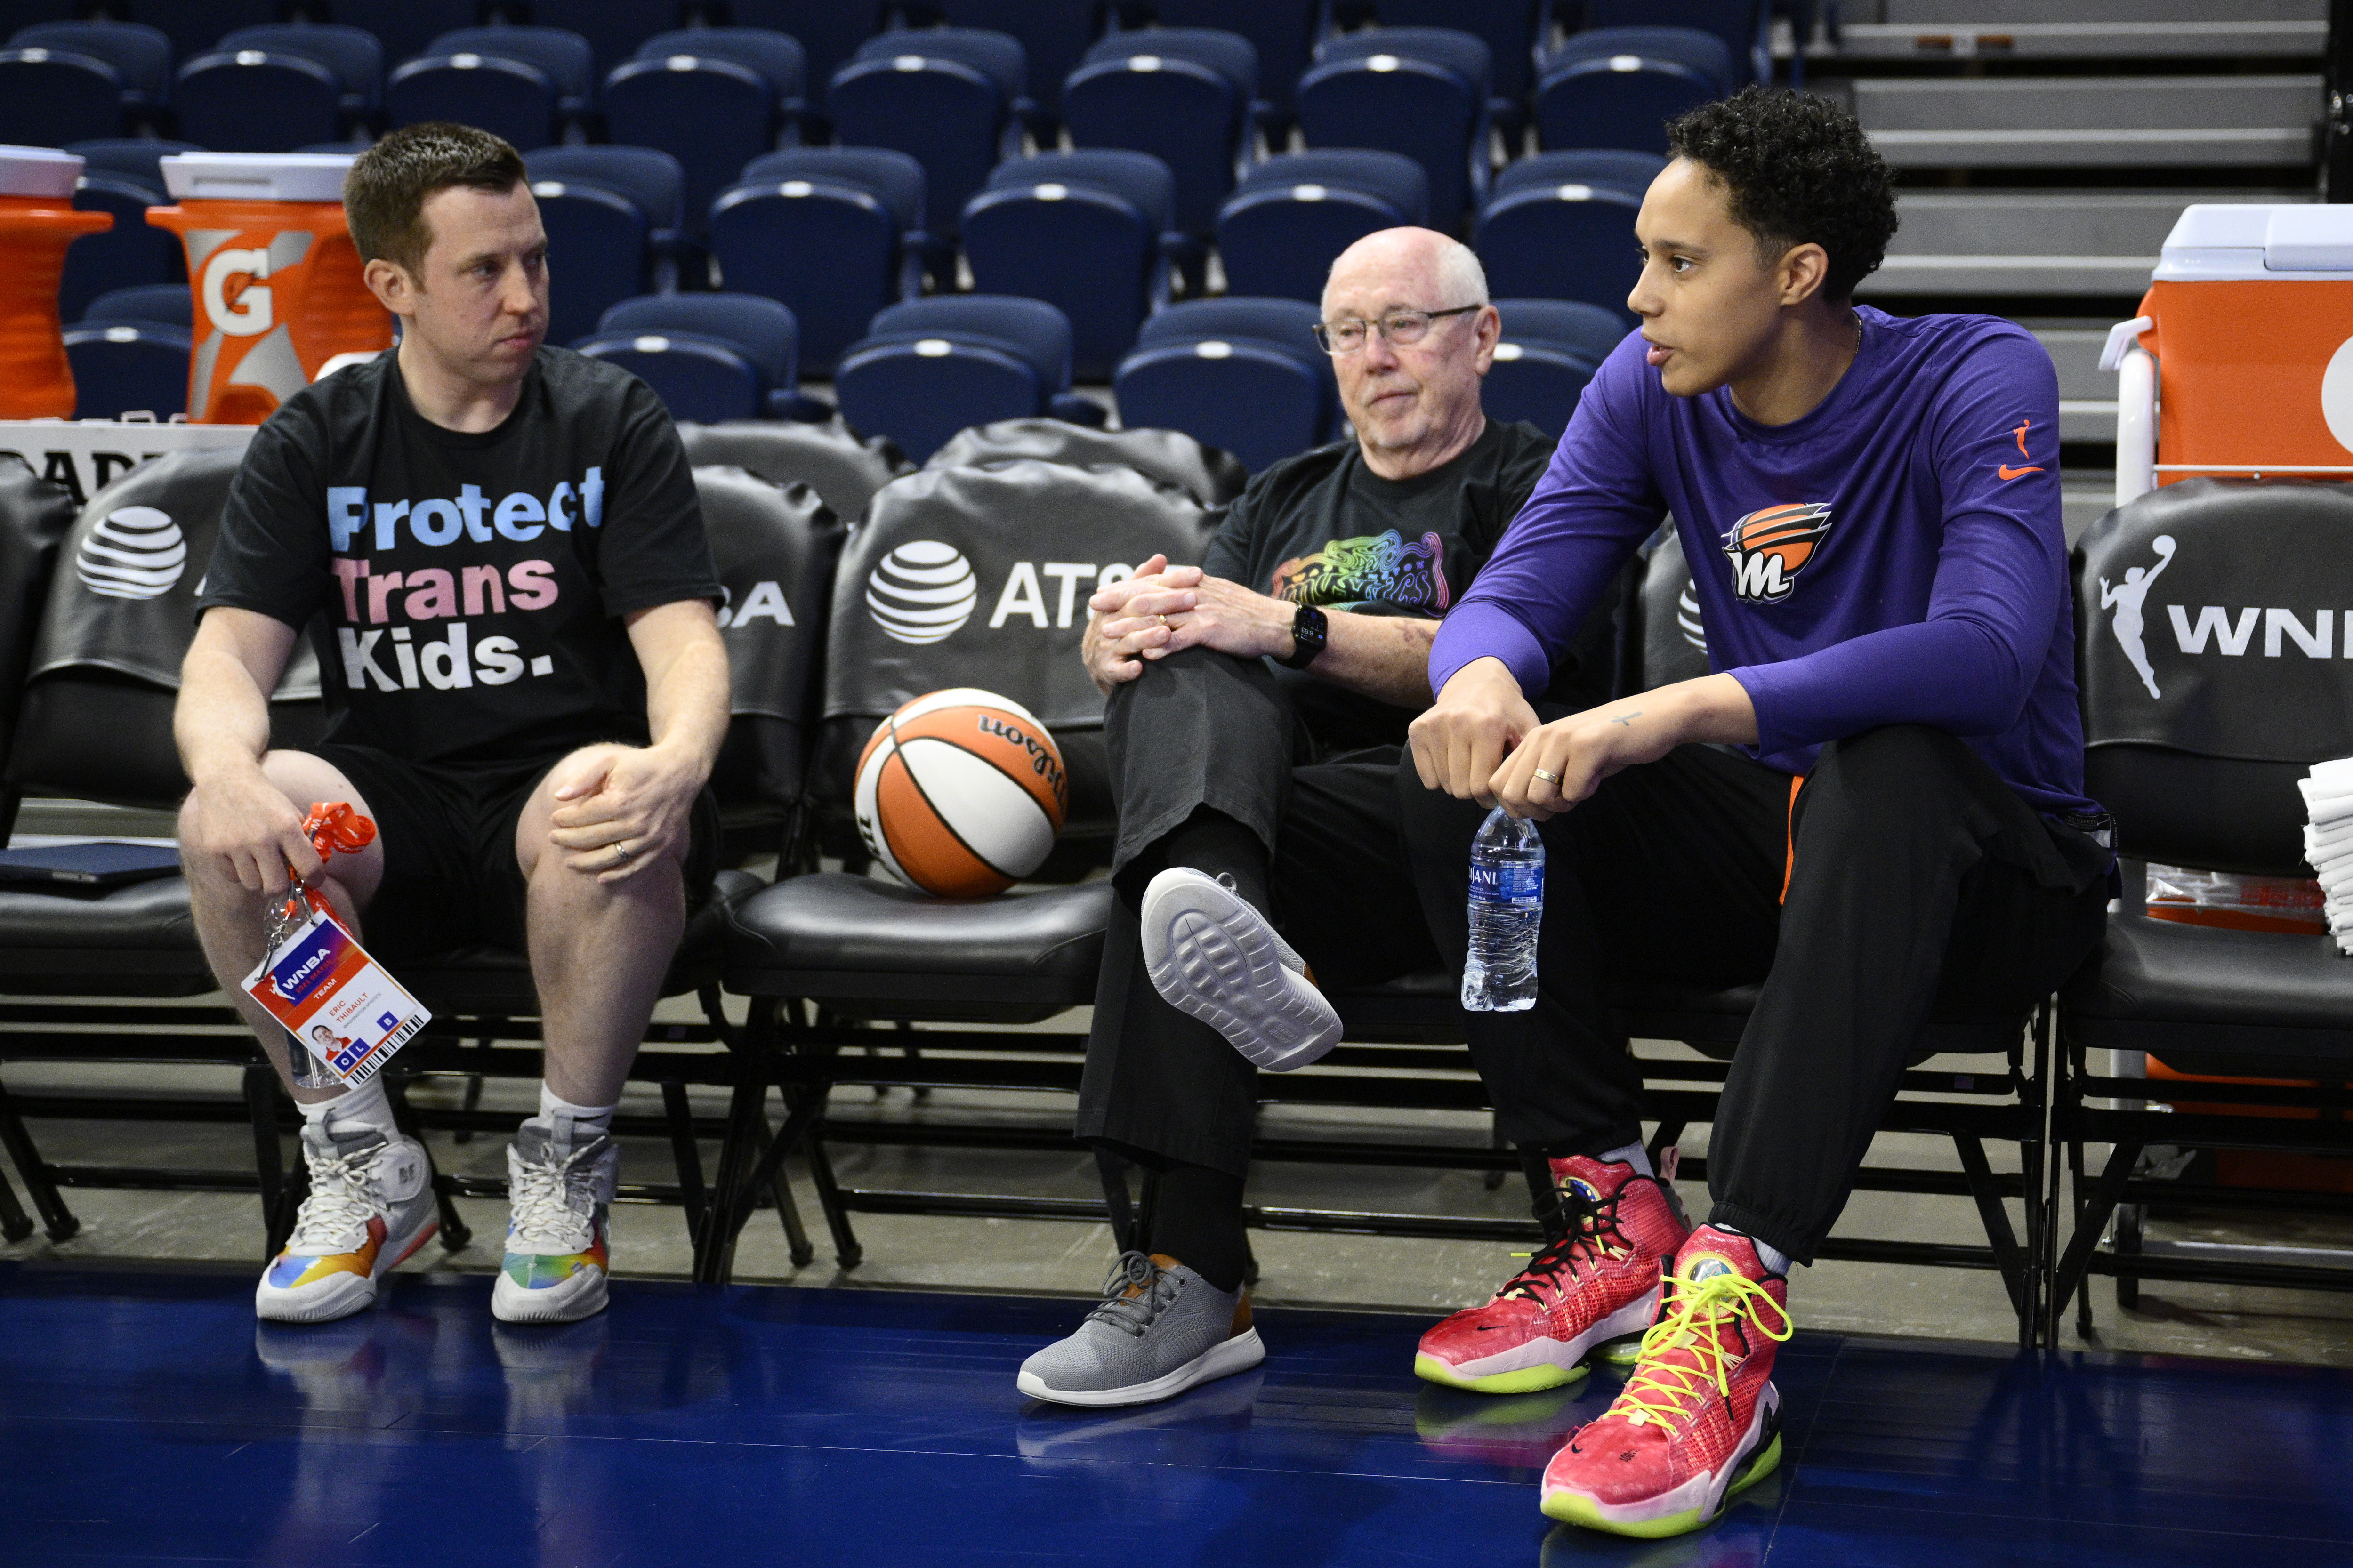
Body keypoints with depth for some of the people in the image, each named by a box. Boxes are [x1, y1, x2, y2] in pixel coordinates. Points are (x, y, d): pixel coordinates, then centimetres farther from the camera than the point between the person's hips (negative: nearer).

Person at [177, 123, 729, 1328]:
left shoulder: (611, 423, 2)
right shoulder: (314, 445, 6)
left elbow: (682, 641, -8)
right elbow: (229, 652, -4)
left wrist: (674, 764, -34)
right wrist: (226, 767, -31)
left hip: (561, 788, -1)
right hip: (395, 794, 2)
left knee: (615, 809, -38)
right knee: (227, 825, -30)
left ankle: (566, 1162, -14)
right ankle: (359, 1162, -9)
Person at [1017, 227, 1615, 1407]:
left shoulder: (1533, 488, 17)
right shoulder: (1287, 499, 35)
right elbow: (1134, 643, 20)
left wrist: (1288, 628, -17)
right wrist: (1115, 629, -7)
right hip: (1262, 781, 4)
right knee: (1179, 671, -32)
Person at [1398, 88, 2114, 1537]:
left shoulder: (1977, 379, -17)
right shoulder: (1651, 390, -1)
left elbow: (1988, 652, -34)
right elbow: (1516, 594, -7)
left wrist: (1668, 717, -45)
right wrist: (1483, 679, -34)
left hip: (1993, 871, -5)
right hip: (1775, 845, 5)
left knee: (1888, 769, -39)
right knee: (1472, 757, -16)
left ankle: (1734, 1306, -47)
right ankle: (1620, 1216, -14)